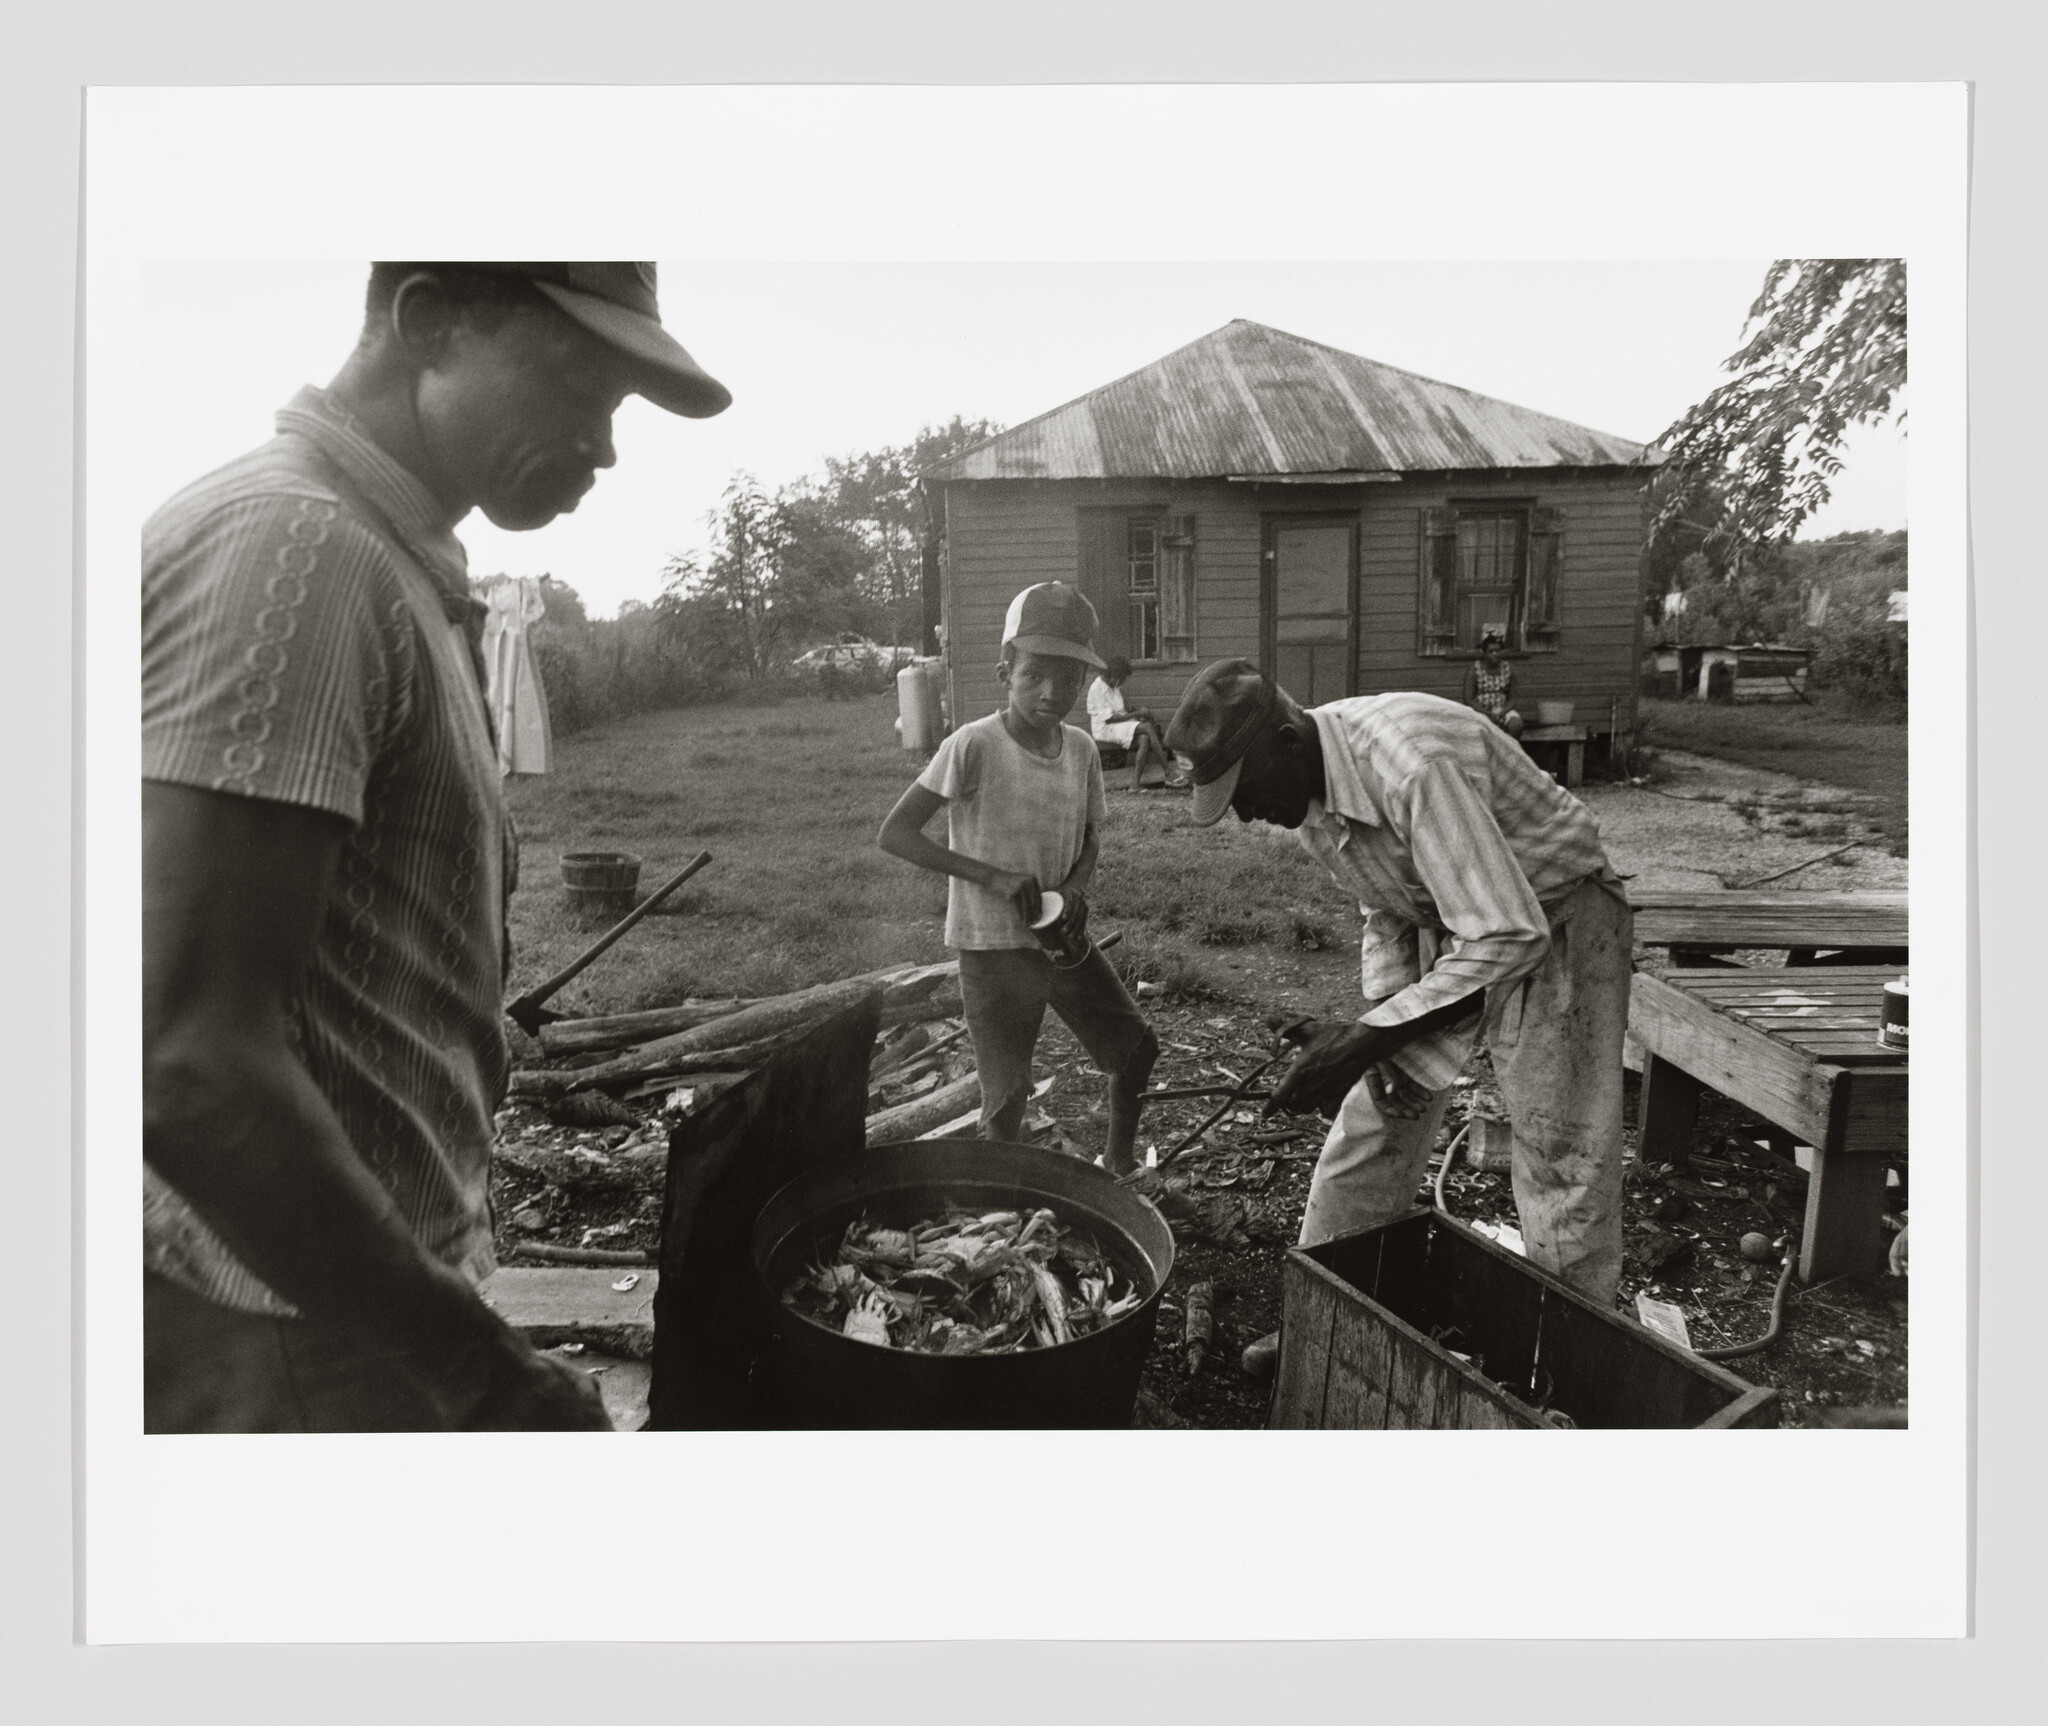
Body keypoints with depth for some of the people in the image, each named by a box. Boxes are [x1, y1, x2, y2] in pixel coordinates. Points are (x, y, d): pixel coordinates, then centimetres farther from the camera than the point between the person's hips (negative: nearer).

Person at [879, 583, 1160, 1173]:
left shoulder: (1081, 750, -1)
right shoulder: (973, 746, -18)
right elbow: (894, 833, -18)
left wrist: (1076, 886, -9)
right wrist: (992, 877, -25)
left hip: (1064, 939, 6)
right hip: (994, 947, -6)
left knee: (1138, 1047, 14)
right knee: (1008, 1093, -2)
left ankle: (1119, 1165, 38)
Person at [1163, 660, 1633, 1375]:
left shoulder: (1413, 765, -34)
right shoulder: (1305, 789, -6)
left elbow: (1512, 936, -35)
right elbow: (1387, 914, 7)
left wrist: (1367, 1041, -33)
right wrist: (1384, 1036, -6)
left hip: (1551, 923, -7)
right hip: (1438, 925, 8)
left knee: (1563, 1172, -4)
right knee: (1368, 1129, 9)